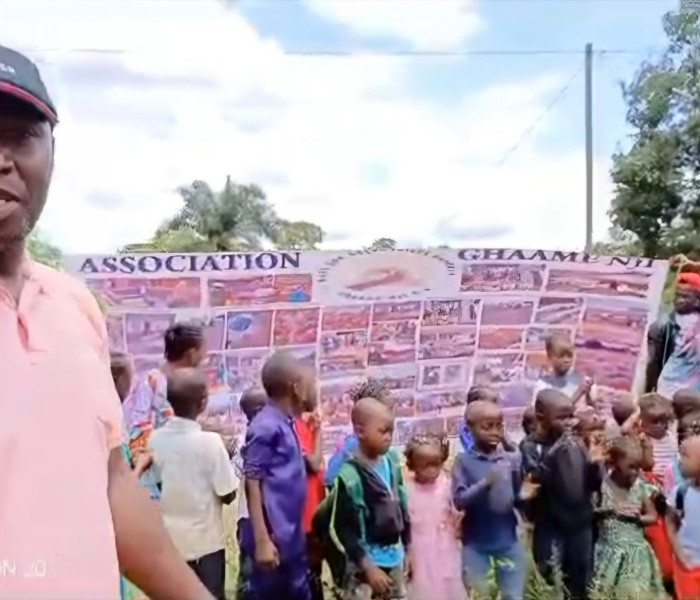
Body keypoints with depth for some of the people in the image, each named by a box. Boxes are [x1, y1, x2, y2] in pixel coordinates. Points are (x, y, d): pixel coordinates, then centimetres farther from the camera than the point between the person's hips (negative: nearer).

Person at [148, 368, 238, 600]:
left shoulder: (155, 439, -4)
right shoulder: (210, 441, -18)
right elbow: (228, 494, -12)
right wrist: (225, 456, 1)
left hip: (168, 540, 4)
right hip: (205, 542, -4)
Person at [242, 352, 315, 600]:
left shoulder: (286, 425, 10)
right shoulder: (265, 427, -16)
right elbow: (253, 484, -17)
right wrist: (262, 541, -19)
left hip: (292, 538, 9)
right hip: (274, 538, -9)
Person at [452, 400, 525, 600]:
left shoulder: (512, 459, -1)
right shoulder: (463, 461, -8)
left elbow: (519, 496, 4)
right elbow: (459, 500, -15)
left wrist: (524, 495, -18)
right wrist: (484, 483, -28)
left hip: (508, 541, 2)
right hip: (475, 543, -2)